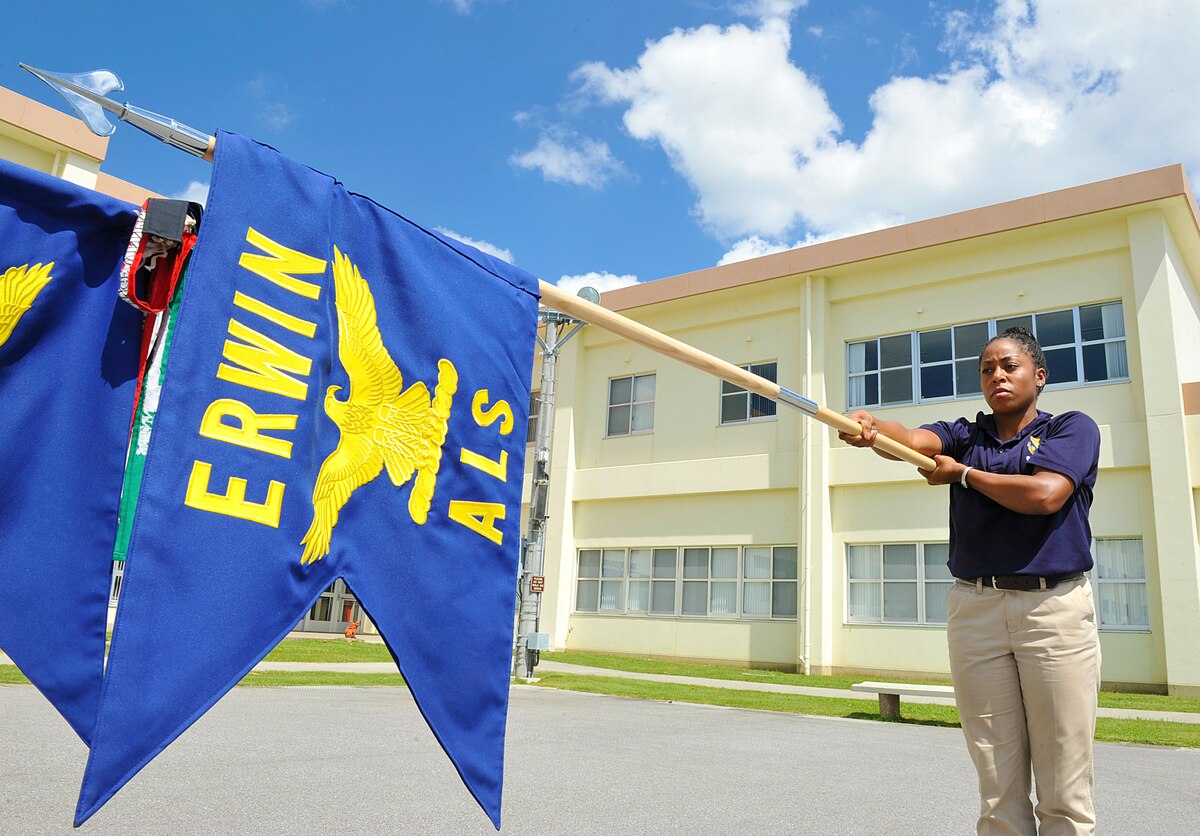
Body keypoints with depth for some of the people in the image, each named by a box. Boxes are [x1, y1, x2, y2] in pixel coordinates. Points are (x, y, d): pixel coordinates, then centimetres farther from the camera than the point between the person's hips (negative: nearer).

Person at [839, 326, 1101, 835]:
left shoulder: (1073, 428, 5)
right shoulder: (965, 435, 13)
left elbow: (1043, 494, -14)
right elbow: (912, 439, -10)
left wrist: (962, 472, -1)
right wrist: (872, 429, -33)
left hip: (1055, 607, -2)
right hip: (974, 608, 3)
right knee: (999, 794, 8)